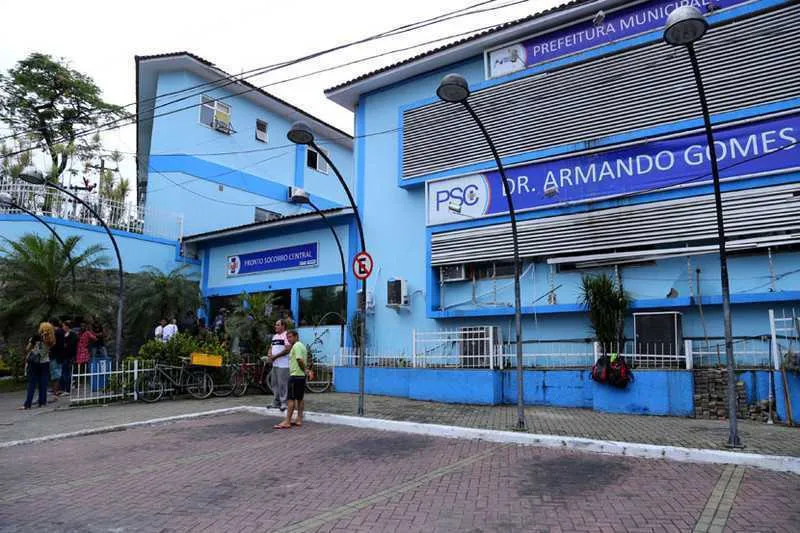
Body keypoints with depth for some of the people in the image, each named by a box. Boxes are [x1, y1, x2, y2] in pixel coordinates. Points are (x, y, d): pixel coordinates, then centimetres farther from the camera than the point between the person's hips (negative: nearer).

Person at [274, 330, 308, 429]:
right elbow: (305, 360, 18)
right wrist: (305, 369, 5)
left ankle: (287, 422, -8)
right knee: (300, 399, 10)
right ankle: (299, 420, 13)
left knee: (291, 399, -8)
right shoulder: (302, 346, 18)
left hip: (295, 376, -10)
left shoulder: (296, 346, -13)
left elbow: (300, 360, -23)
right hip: (302, 376, 10)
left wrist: (304, 369, -11)